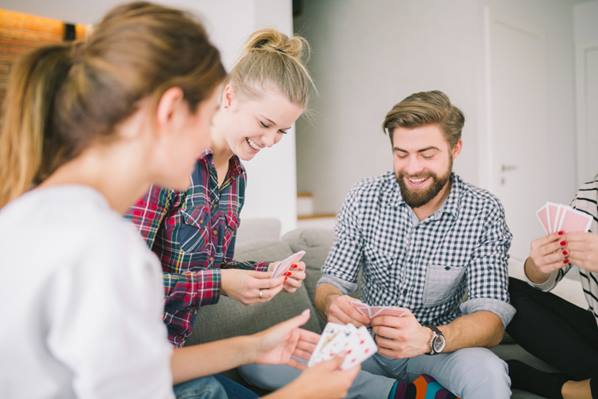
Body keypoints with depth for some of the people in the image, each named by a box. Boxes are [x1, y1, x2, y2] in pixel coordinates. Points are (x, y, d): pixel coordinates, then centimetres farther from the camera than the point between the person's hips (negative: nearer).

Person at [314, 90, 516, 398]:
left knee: (487, 373, -33)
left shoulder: (484, 214, -13)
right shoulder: (363, 199, -8)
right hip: (369, 340, 2)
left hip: (442, 345, -1)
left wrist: (430, 339, -39)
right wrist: (332, 302, -31)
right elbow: (332, 281, -5)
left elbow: (492, 319, -18)